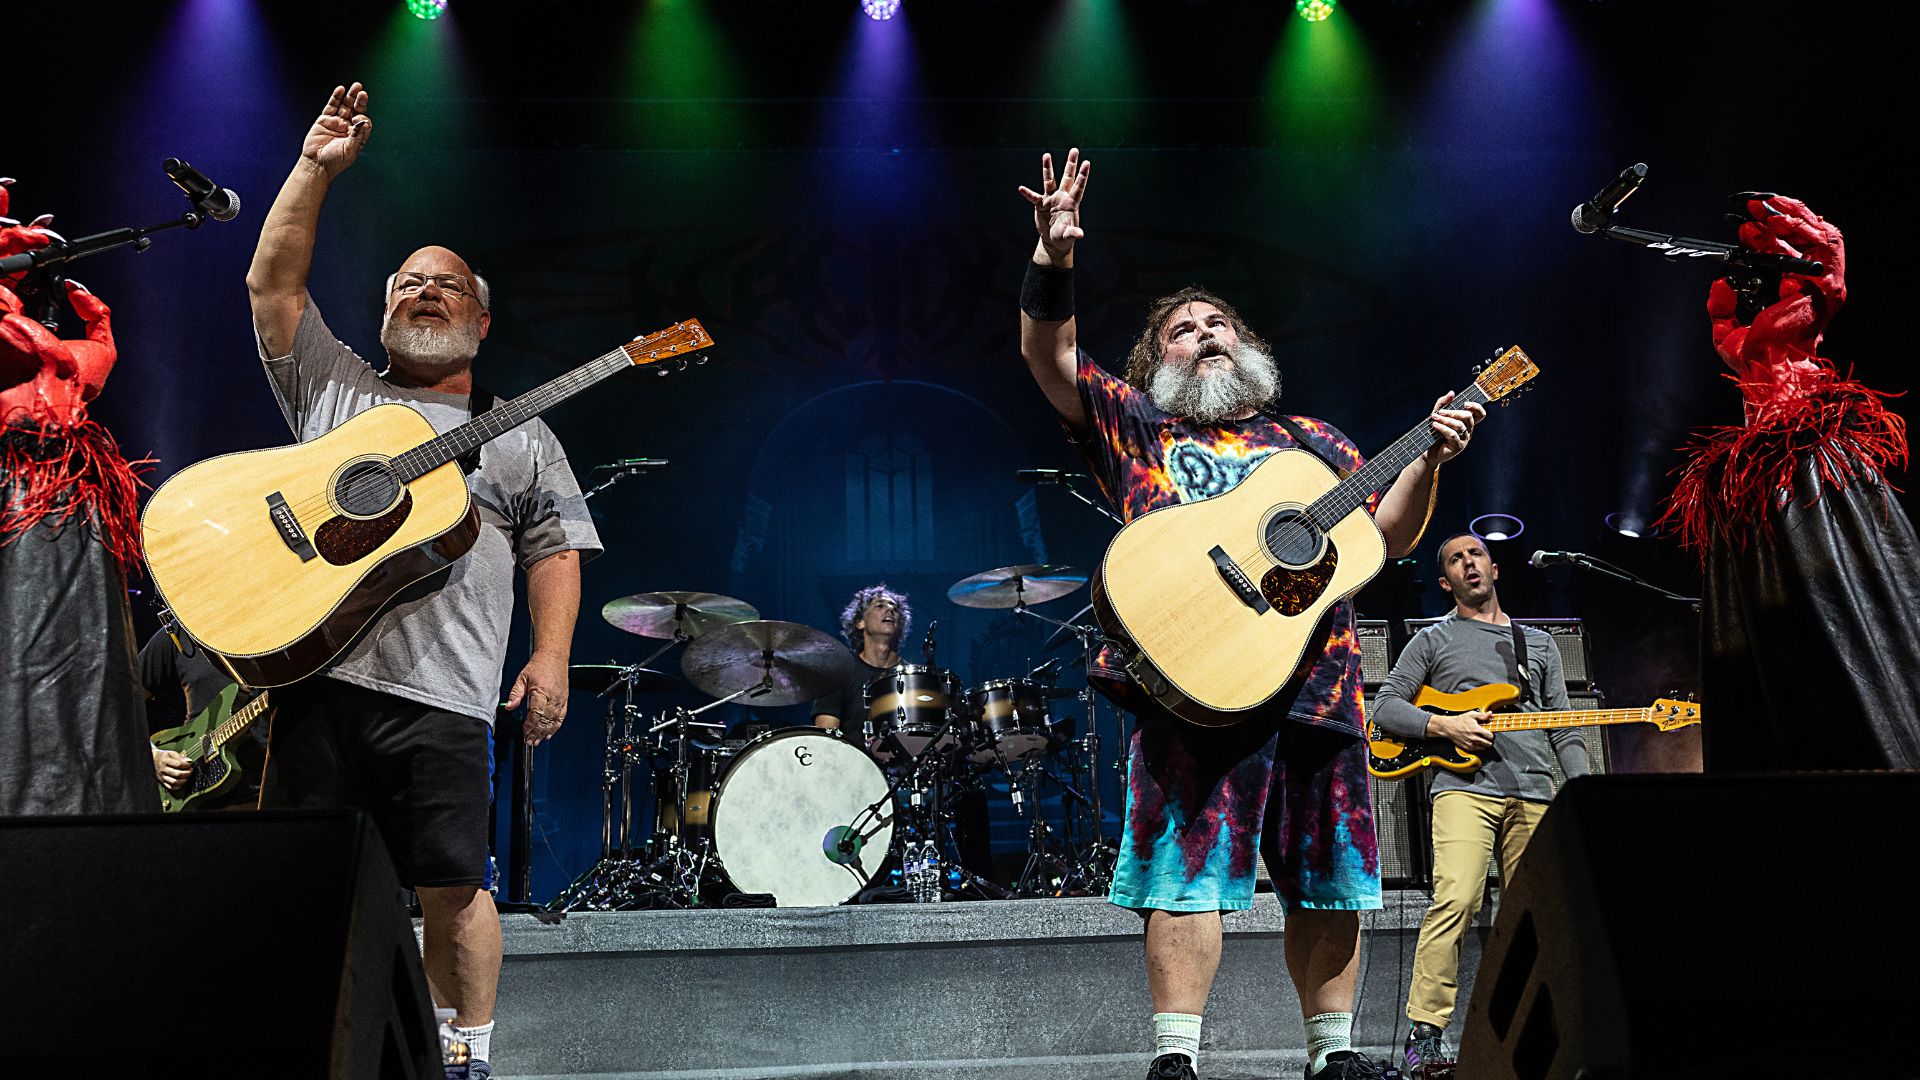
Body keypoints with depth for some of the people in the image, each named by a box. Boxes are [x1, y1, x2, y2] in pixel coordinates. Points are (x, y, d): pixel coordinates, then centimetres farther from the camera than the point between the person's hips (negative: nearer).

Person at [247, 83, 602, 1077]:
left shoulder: (517, 436, 17)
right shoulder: (332, 388, 20)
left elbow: (555, 548, 10)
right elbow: (273, 284, 12)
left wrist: (550, 657, -3)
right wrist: (317, 169, 8)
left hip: (440, 693, -1)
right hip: (314, 670, 1)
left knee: (452, 885, -2)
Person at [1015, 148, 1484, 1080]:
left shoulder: (1311, 439, 23)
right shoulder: (1132, 424, 15)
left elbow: (1386, 536, 19)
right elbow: (1049, 357, 4)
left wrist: (1429, 458, 5)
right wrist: (1054, 259, -10)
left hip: (1316, 677, 4)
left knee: (1331, 877, 6)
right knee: (1190, 868, -9)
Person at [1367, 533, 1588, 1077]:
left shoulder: (1539, 642, 24)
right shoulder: (1432, 640, 15)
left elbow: (1564, 729, 21)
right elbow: (1385, 706, 8)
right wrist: (1444, 726, -7)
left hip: (1534, 794, 4)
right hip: (1464, 786, -4)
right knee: (1457, 899, -21)